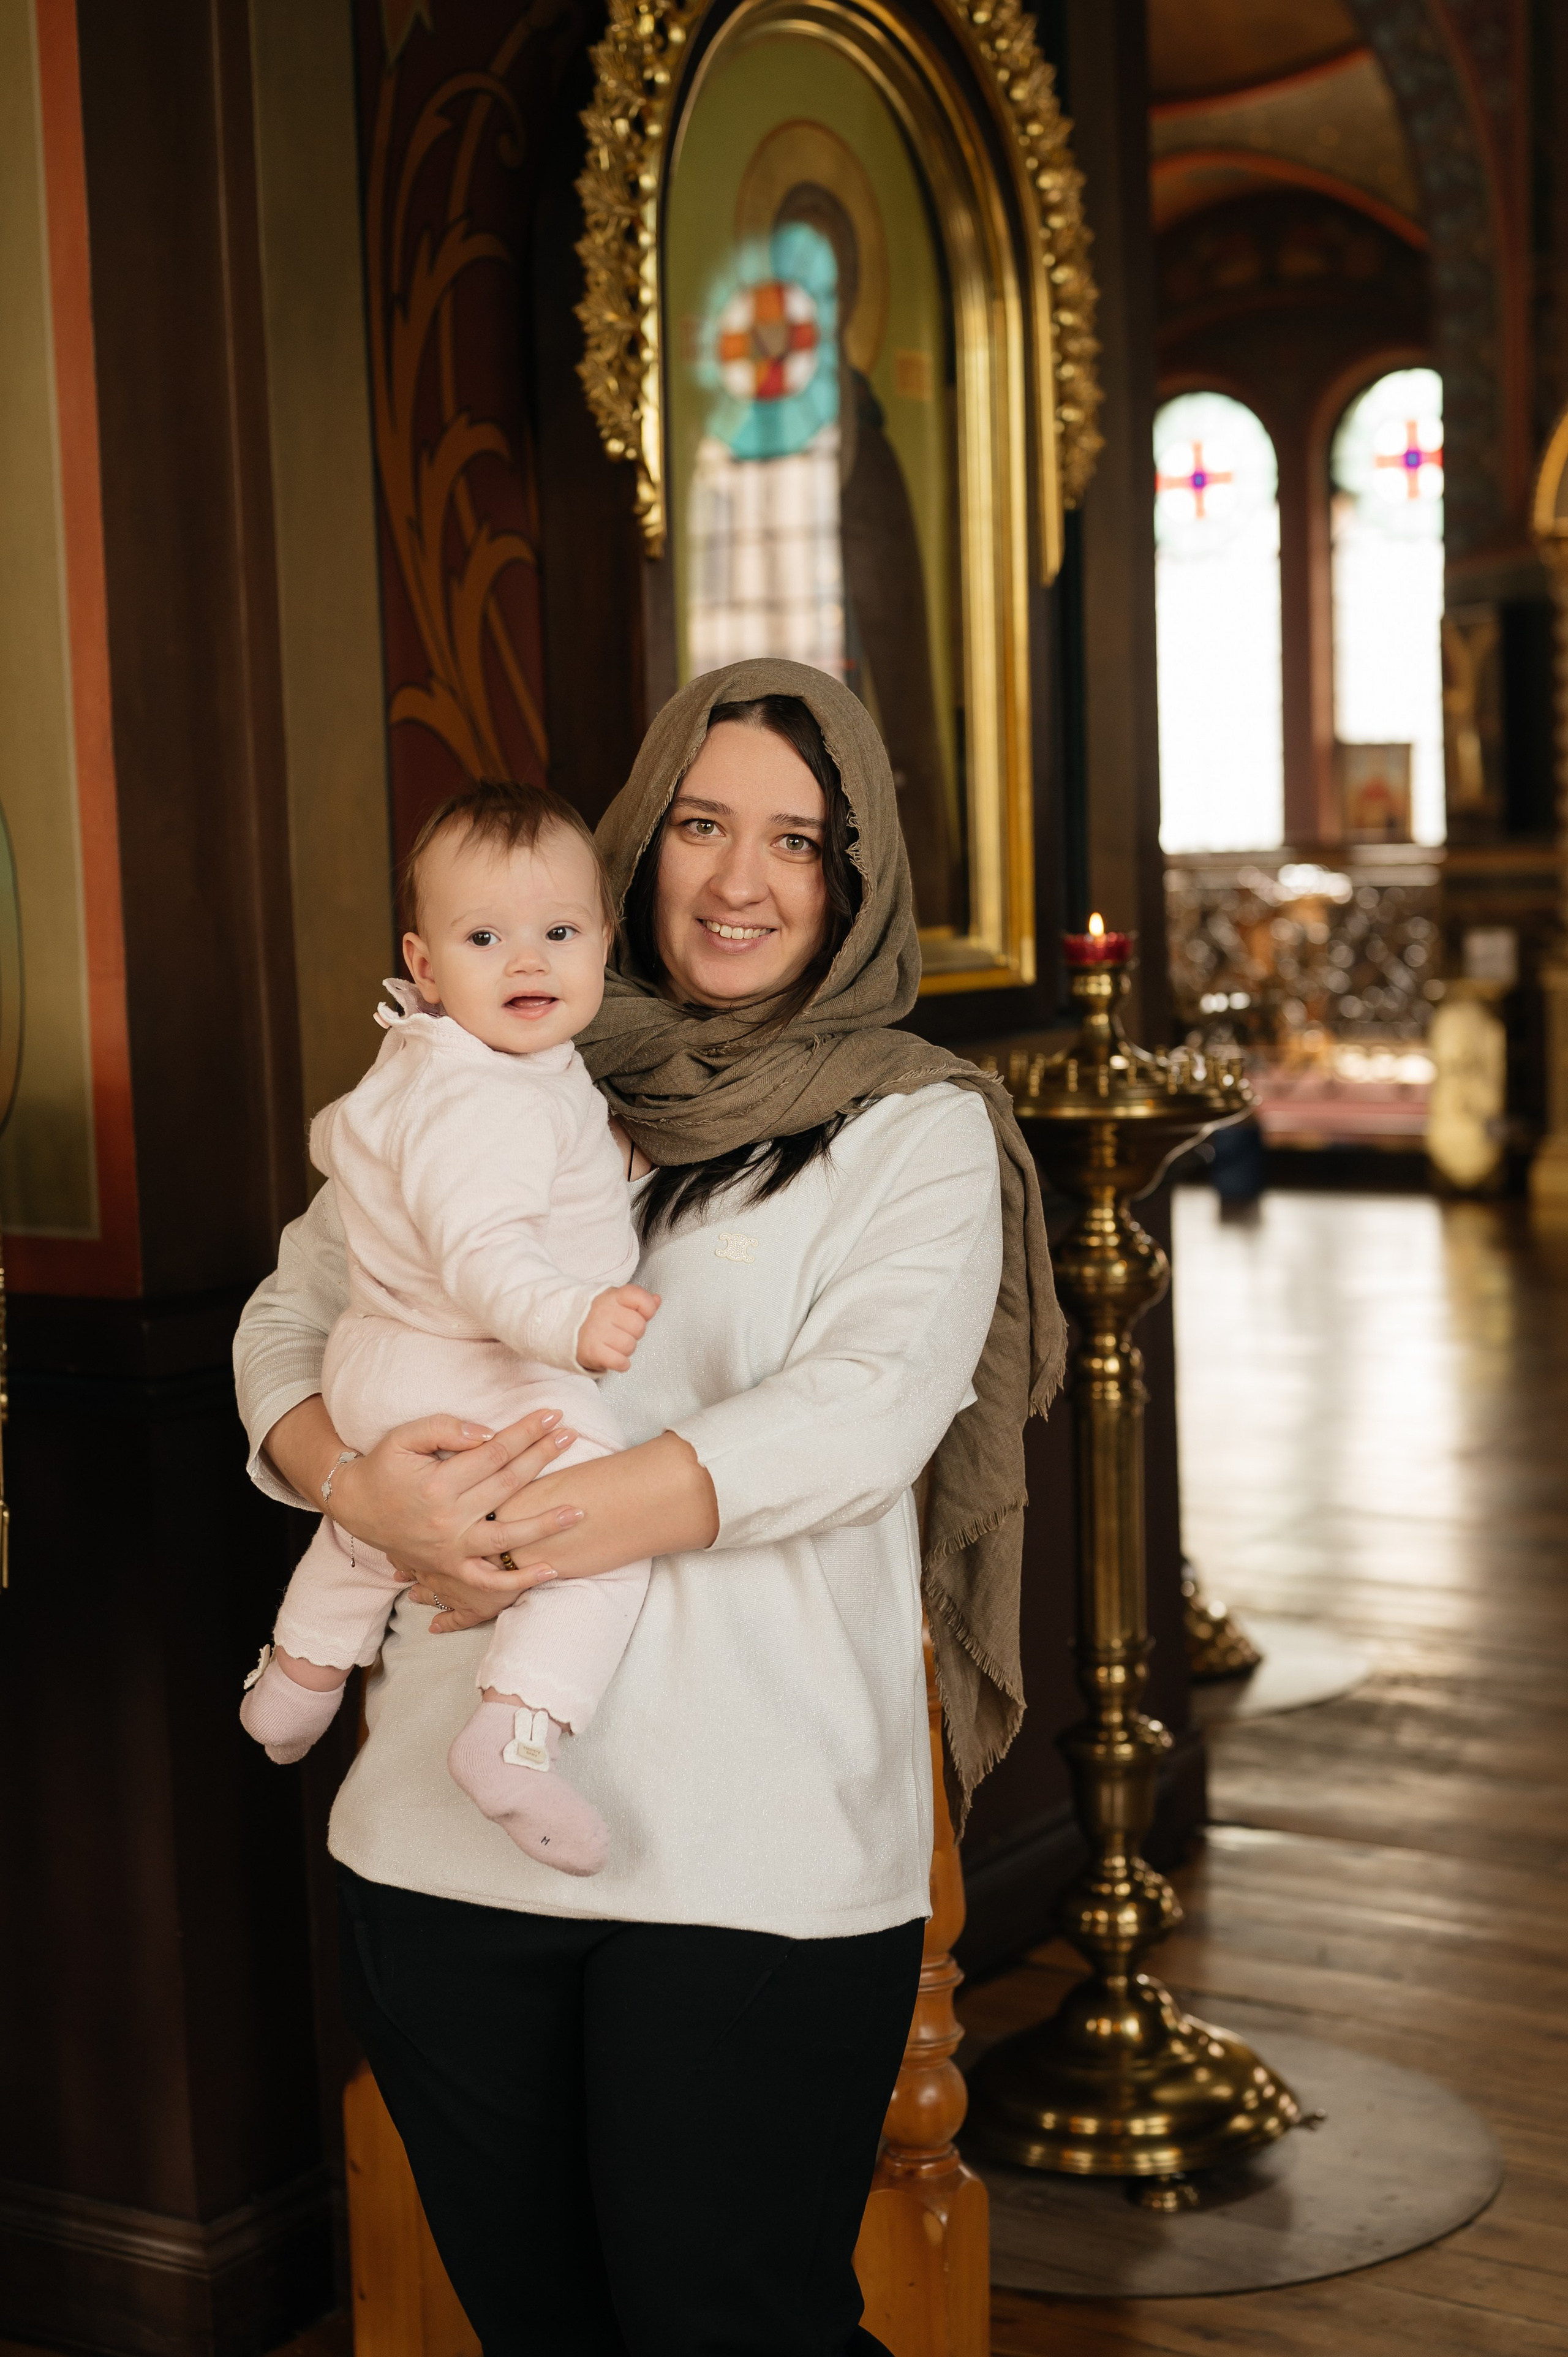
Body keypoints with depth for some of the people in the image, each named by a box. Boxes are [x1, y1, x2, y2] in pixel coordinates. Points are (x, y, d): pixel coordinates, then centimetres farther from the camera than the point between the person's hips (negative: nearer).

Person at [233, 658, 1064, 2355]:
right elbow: (291, 1313, 10)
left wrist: (530, 1525, -19)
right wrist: (365, 1489, -13)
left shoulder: (918, 1127, 0)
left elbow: (871, 1404, -14)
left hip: (754, 1853, -4)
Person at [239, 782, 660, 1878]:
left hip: (375, 1363, 11)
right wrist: (571, 1322, -52)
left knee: (367, 1528, 35)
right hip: (468, 1383, -11)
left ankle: (293, 1682, 57)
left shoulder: (414, 1064, 9)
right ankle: (517, 1732, -35)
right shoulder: (491, 1104, -26)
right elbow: (482, 1252, -38)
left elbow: (336, 1137, 26)